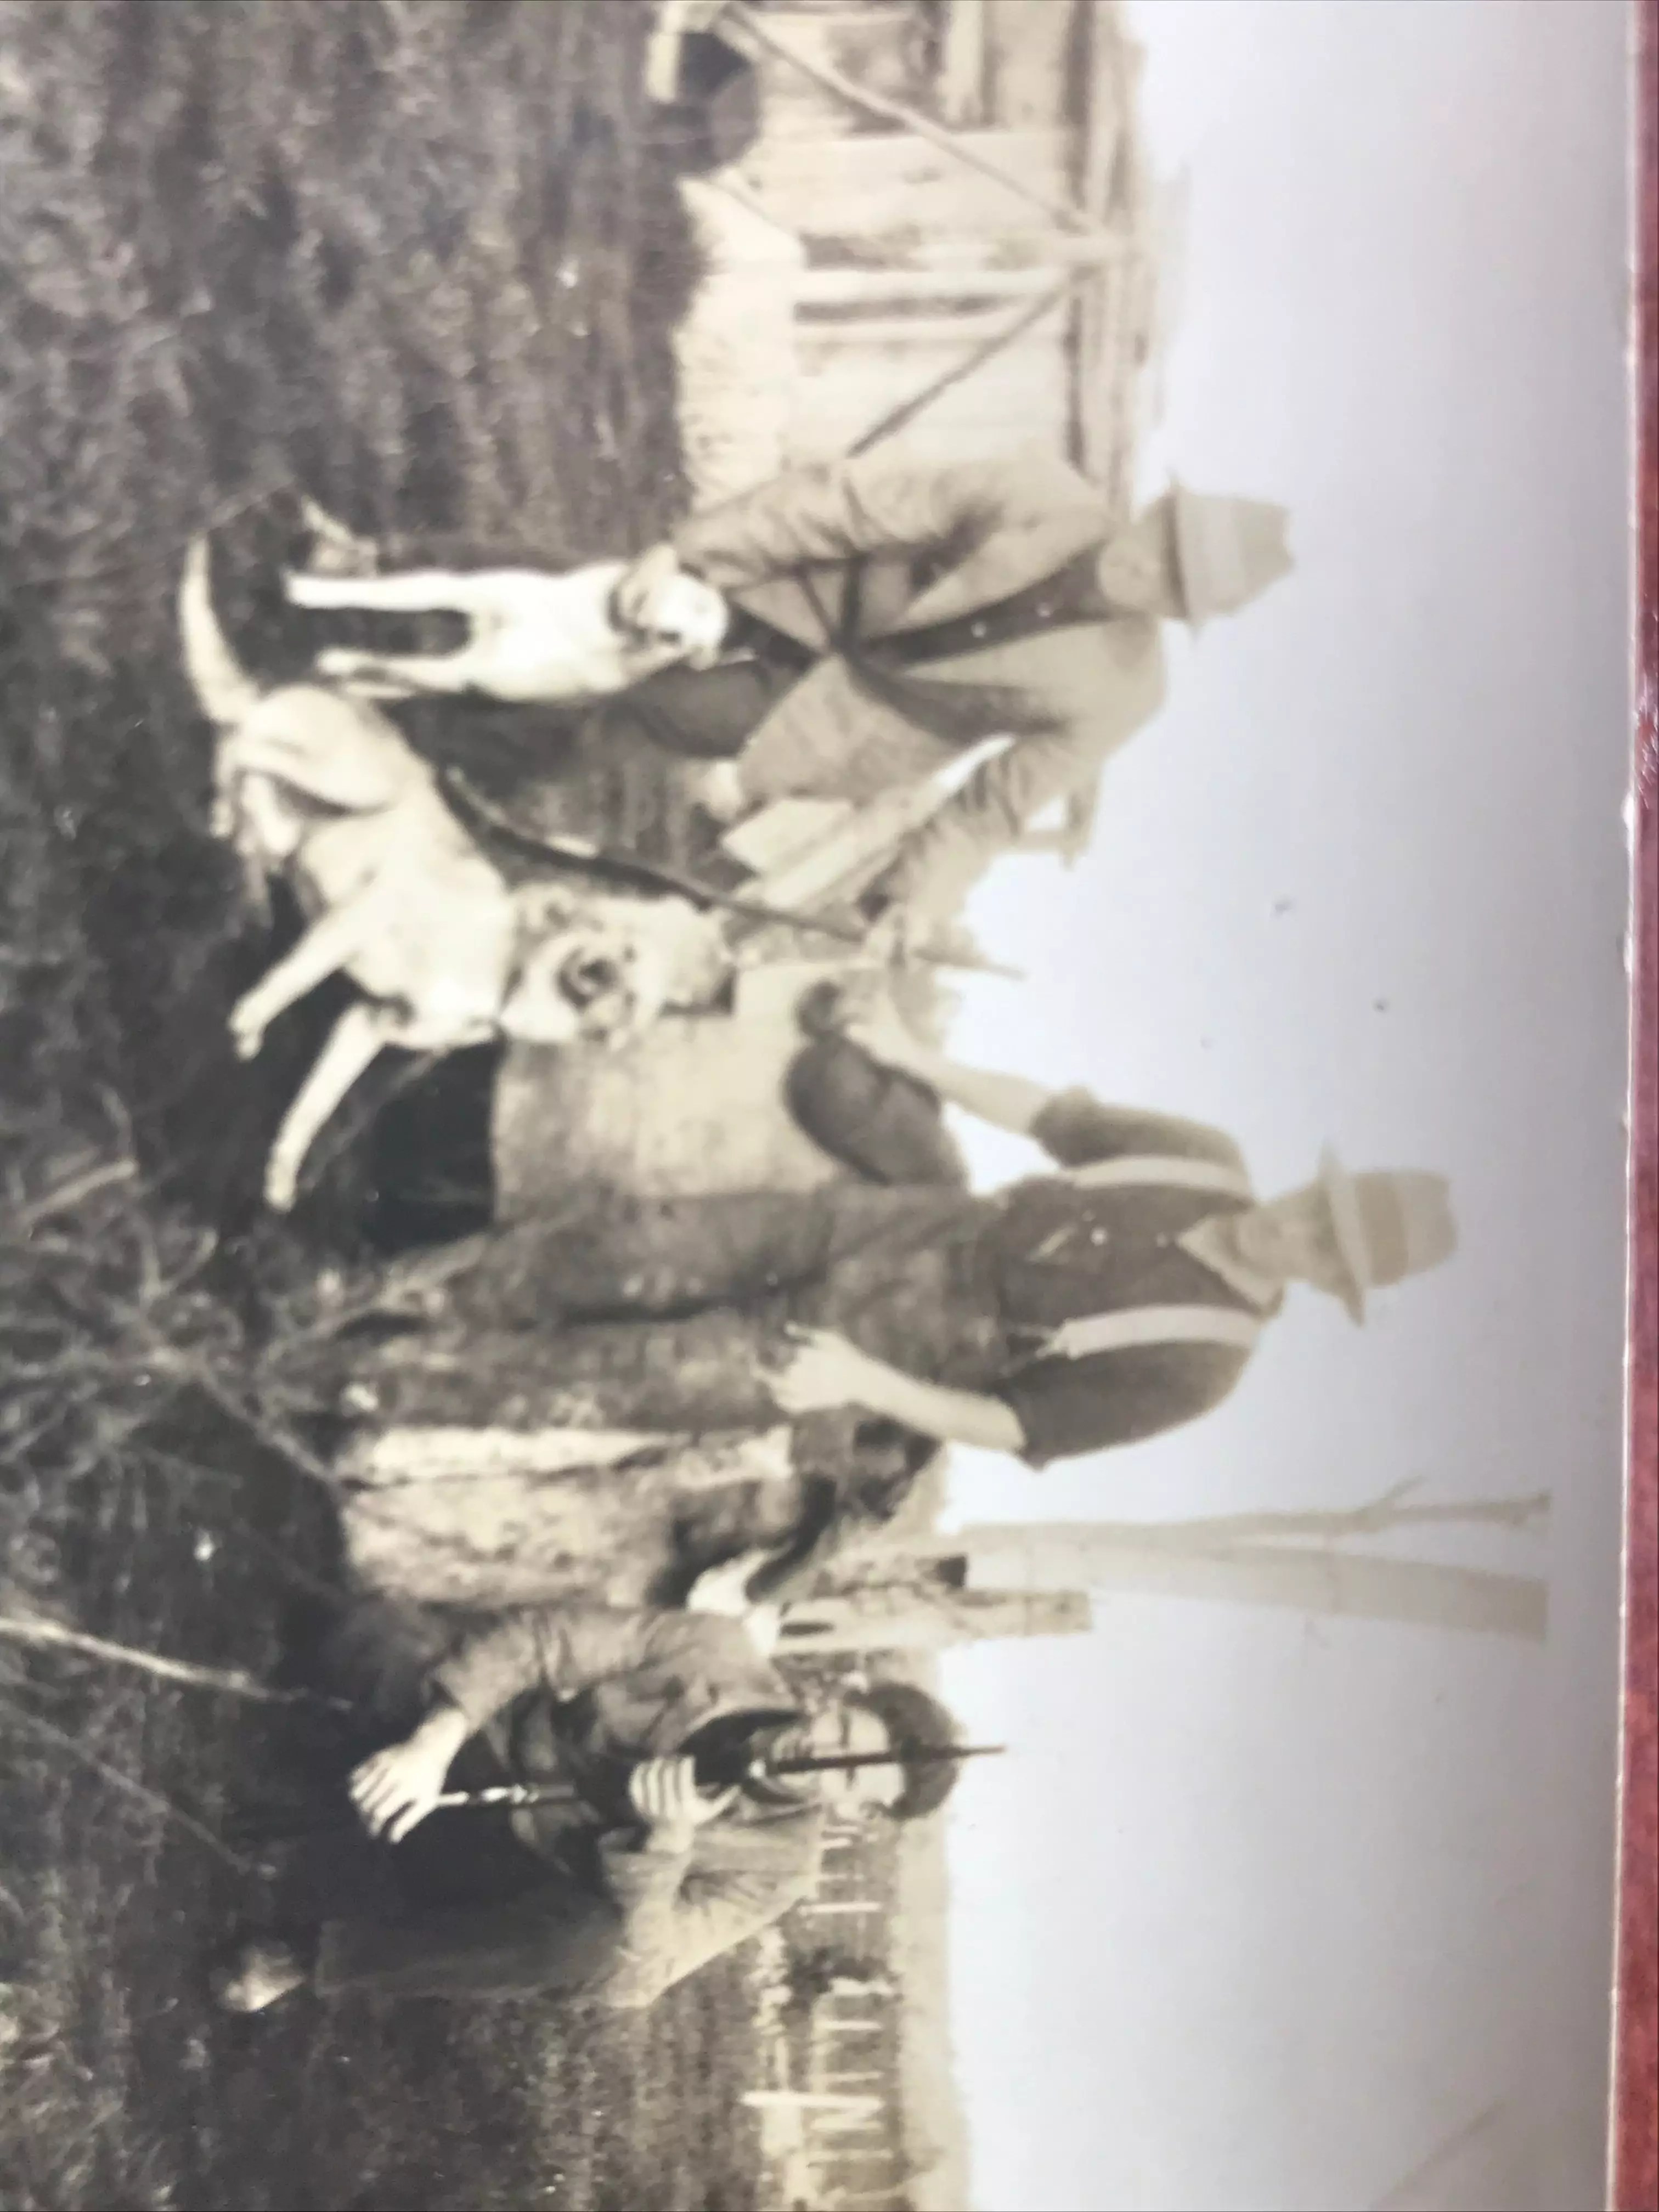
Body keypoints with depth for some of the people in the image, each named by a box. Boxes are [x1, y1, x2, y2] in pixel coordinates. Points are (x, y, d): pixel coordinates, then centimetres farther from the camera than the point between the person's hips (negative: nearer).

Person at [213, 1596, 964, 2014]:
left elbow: (632, 1979, -25)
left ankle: (314, 1961, -16)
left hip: (522, 1880, -2)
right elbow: (546, 1636, -20)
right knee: (389, 1633, -22)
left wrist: (664, 1843, -41)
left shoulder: (776, 1869, -18)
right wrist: (431, 1742, -32)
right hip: (482, 1755, 2)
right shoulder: (722, 1655, -20)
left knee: (597, 1942, -37)